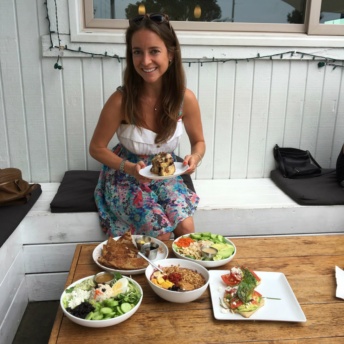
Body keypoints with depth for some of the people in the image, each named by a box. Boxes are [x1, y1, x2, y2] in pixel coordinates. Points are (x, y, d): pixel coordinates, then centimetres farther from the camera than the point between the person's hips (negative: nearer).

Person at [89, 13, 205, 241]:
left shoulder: (186, 99, -18)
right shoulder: (120, 100, -25)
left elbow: (199, 142, -1)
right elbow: (97, 148, -12)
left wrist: (194, 158, -24)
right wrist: (130, 168, -27)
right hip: (126, 178, -2)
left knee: (186, 228, -15)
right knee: (162, 233, -18)